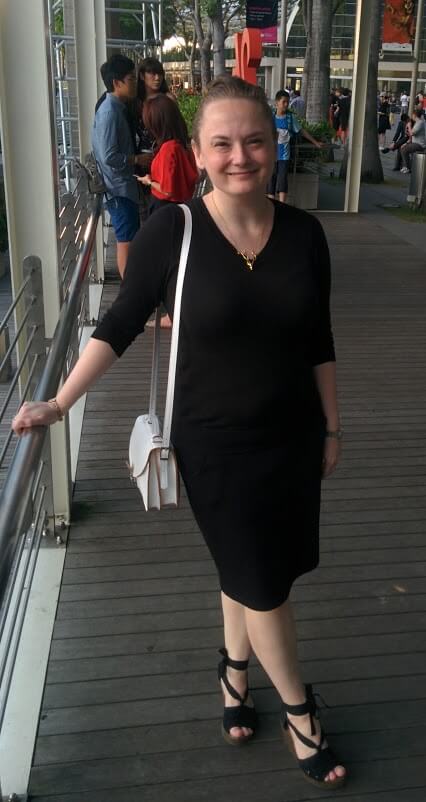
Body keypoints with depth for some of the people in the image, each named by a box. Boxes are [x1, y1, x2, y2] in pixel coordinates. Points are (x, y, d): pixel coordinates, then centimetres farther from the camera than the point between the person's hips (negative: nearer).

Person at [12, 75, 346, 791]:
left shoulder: (303, 233, -6)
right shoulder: (170, 231, -16)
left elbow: (319, 343, 3)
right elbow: (121, 325, -6)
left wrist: (332, 427, 8)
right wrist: (60, 402, -9)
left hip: (293, 436, 4)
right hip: (214, 444, -3)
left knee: (252, 572, 17)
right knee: (261, 582, 9)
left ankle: (234, 672, 45)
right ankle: (300, 715, 31)